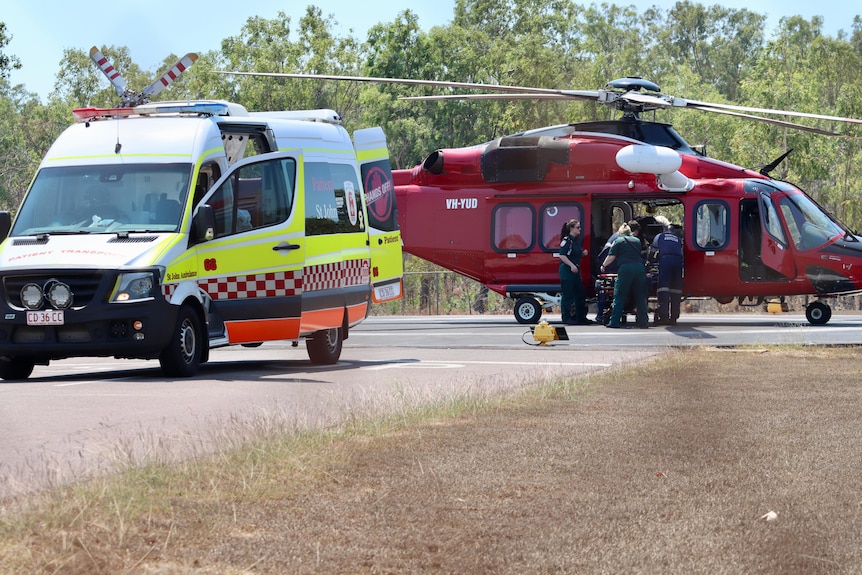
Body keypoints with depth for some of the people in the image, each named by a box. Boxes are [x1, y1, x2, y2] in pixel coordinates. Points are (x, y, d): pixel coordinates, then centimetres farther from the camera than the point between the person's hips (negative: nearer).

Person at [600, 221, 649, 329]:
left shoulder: (619, 241, 8)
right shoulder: (637, 241, 18)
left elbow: (611, 257, 4)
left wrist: (603, 265, 19)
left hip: (625, 268, -3)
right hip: (639, 268, 3)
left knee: (619, 296, 1)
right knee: (640, 297, 8)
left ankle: (615, 321, -2)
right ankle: (643, 322, 6)